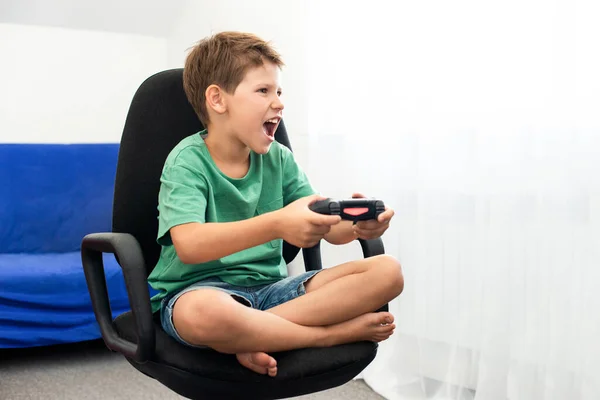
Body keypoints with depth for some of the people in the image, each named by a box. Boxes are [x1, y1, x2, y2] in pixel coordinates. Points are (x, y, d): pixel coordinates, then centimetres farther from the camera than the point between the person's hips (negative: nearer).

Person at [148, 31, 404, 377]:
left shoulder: (278, 159, 7)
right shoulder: (187, 161, -10)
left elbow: (328, 227, 3)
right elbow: (188, 245, -27)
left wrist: (358, 225, -22)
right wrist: (277, 225, -39)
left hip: (270, 287, 6)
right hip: (199, 288, -5)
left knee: (387, 271, -10)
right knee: (205, 312, -44)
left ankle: (255, 334, -22)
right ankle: (335, 333, -19)